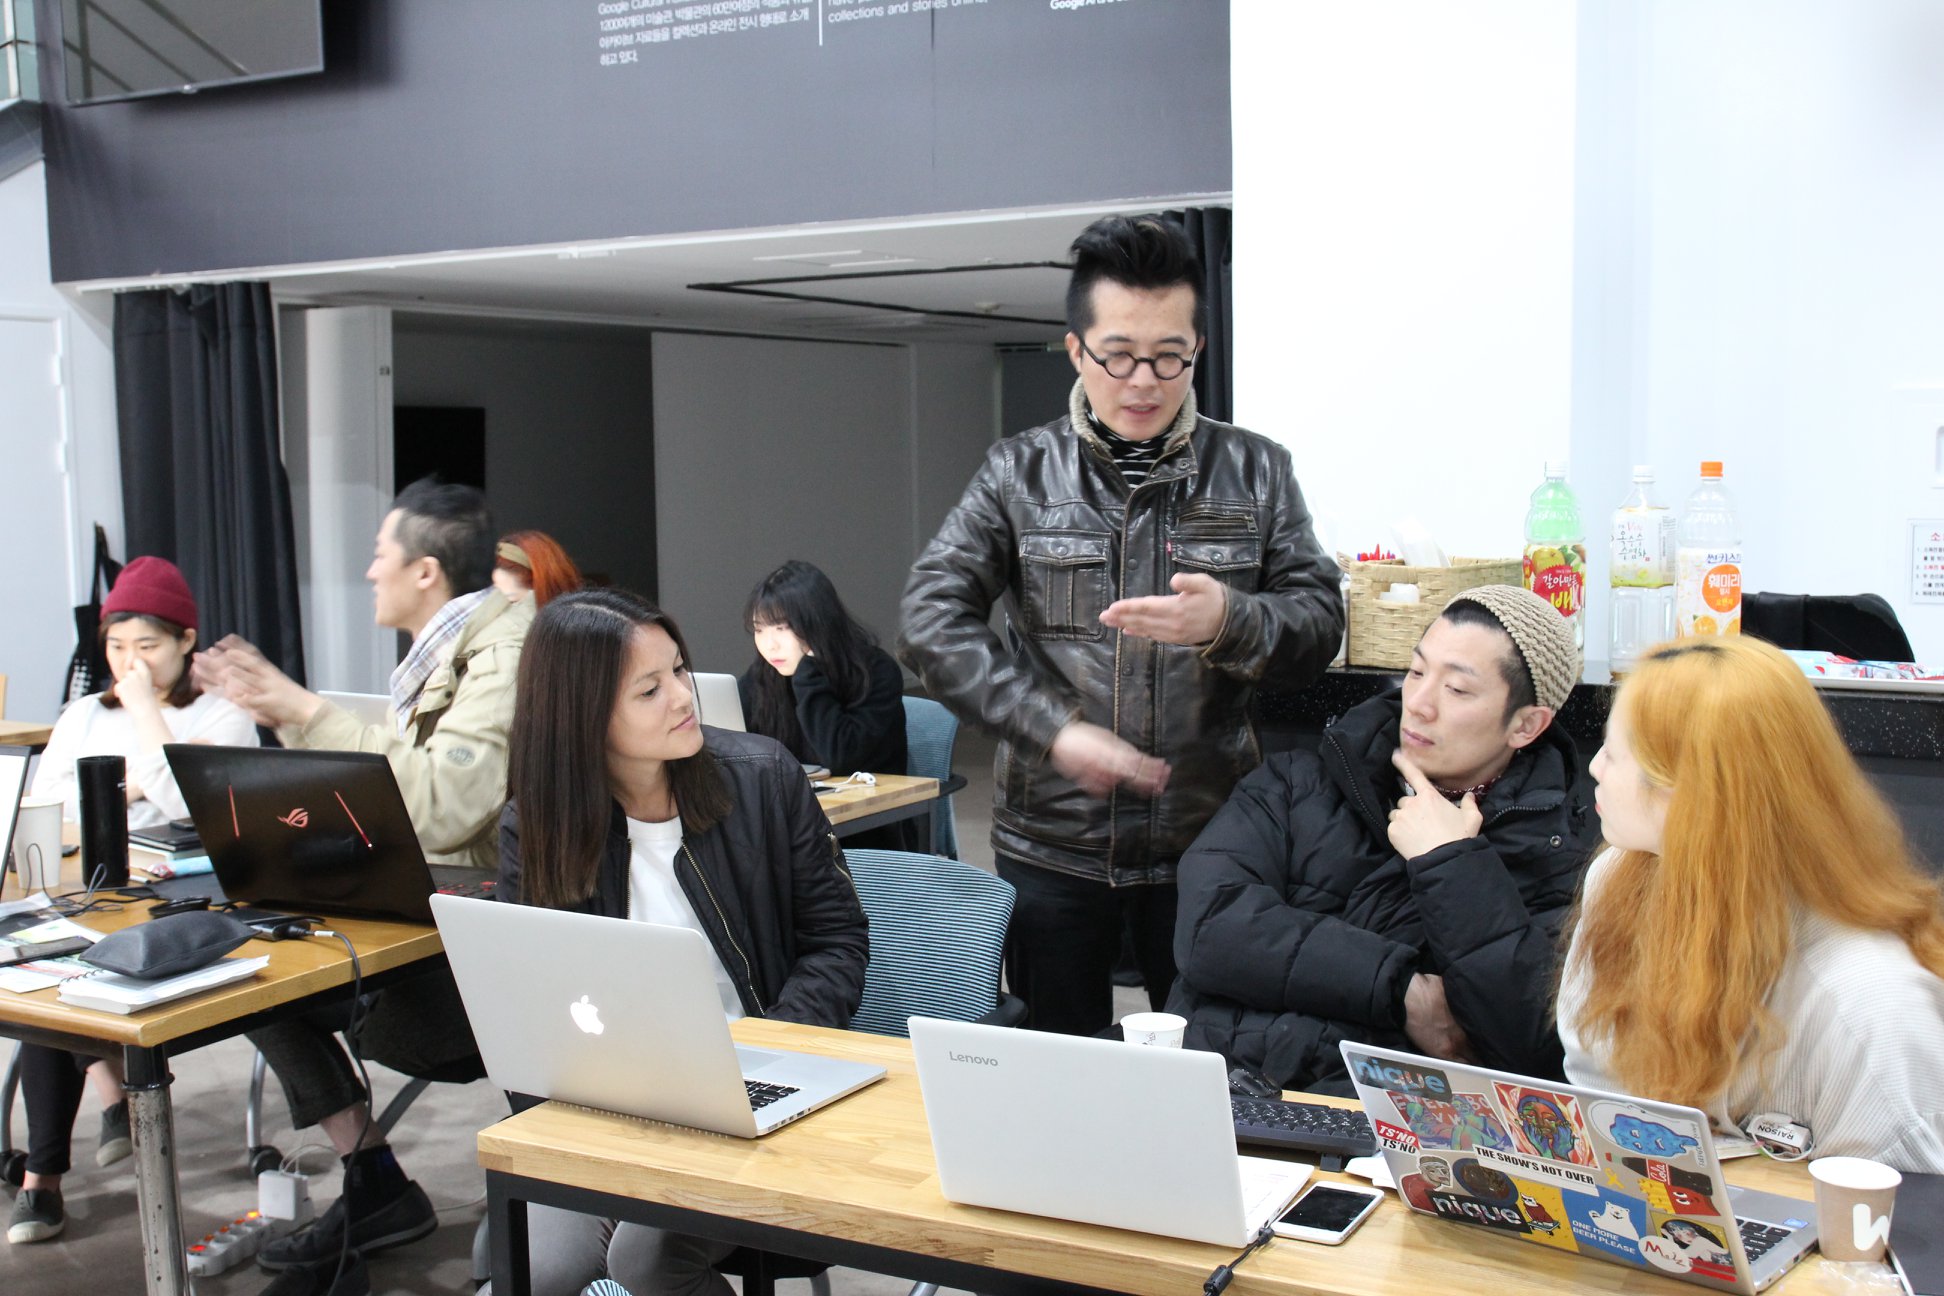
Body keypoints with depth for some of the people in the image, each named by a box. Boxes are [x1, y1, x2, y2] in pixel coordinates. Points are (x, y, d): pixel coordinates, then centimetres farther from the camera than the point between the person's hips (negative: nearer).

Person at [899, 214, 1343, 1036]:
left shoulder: (1255, 472, 3)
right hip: (1052, 845, 0)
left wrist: (1227, 623, -24)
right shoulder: (1019, 474, 2)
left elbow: (1319, 626, -2)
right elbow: (930, 621, -6)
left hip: (1210, 841, 0)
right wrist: (1051, 729, -18)